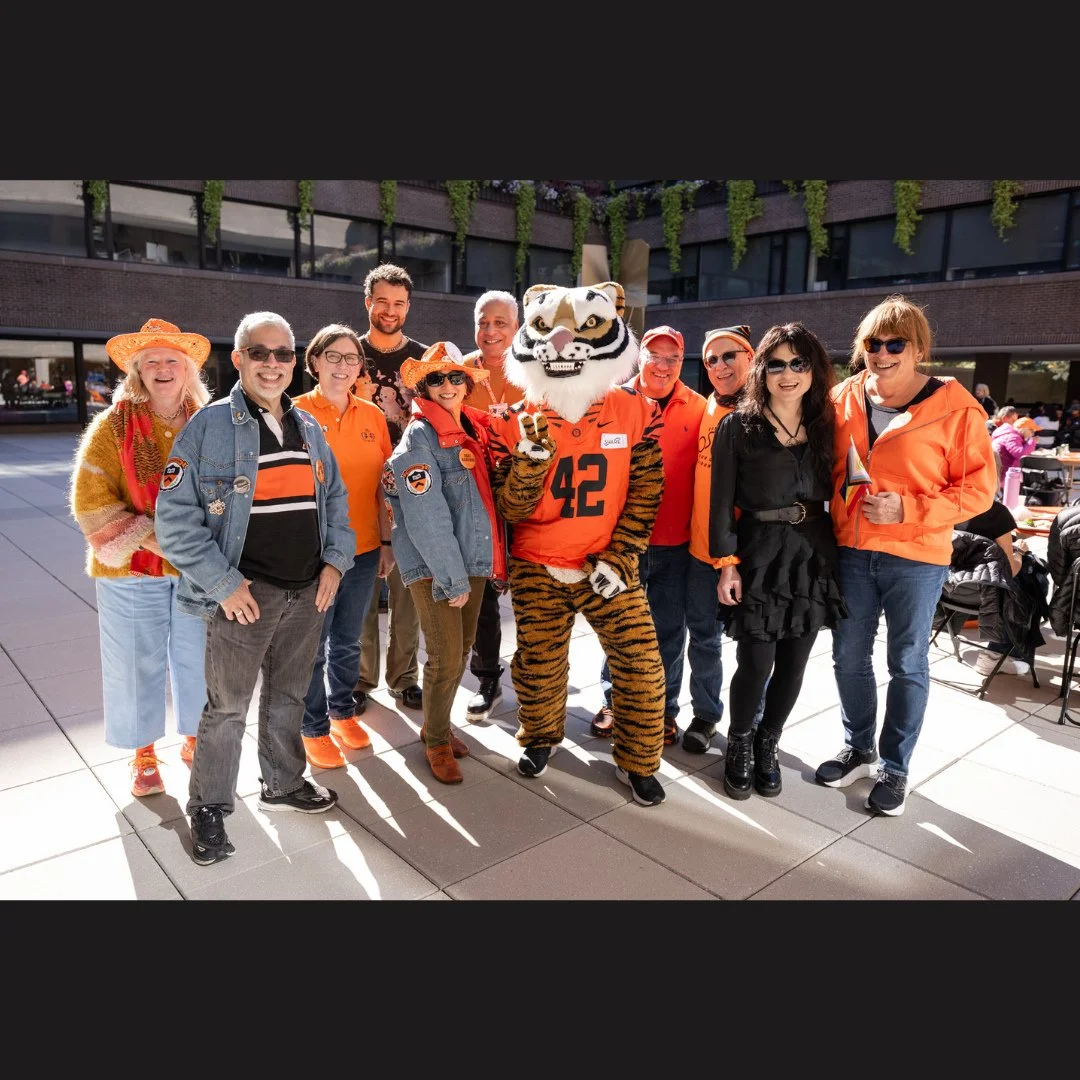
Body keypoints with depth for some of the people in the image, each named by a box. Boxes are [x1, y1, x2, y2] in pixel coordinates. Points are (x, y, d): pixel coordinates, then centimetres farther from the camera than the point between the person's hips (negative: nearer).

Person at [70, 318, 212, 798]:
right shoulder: (114, 425, -5)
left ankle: (193, 738, 34)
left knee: (197, 658, 13)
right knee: (138, 663, 8)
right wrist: (157, 539, -18)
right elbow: (91, 504, -10)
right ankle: (143, 756, 27)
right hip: (133, 571, -2)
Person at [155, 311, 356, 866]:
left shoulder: (309, 428, 9)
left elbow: (335, 498, 16)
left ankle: (283, 783, 38)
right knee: (227, 707, 5)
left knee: (288, 696, 19)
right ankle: (209, 807, 24)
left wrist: (335, 560, 3)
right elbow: (174, 516, -11)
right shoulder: (209, 425, -8)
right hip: (244, 593, -5)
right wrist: (223, 583, -15)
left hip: (309, 591, 5)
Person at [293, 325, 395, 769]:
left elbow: (382, 484, 10)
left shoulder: (373, 416, 6)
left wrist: (386, 541, 9)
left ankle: (343, 711, 36)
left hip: (364, 548, 4)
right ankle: (314, 728, 24)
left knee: (348, 640, 17)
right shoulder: (298, 412, -6)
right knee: (313, 646, 7)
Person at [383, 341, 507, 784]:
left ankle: (438, 726, 36)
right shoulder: (420, 437, -13)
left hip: (474, 561, 7)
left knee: (461, 650, 15)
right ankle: (436, 742, 19)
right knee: (446, 658, -4)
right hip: (433, 567, -7)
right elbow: (427, 518, -19)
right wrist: (452, 578, -18)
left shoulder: (476, 429, 8)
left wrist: (491, 561, 9)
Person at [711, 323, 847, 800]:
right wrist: (727, 562, -10)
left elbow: (833, 492, 10)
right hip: (758, 556, -3)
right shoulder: (738, 425, -3)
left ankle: (767, 745, 31)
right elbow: (722, 500, -5)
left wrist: (835, 551, 2)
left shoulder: (825, 426, 8)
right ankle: (740, 744, 24)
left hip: (813, 557, 4)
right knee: (755, 663, -3)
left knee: (793, 664, 9)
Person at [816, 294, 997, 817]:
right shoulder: (845, 399, 3)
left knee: (907, 664, 9)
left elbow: (979, 488, -9)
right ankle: (858, 748, 34)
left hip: (915, 557, -4)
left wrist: (908, 510, -20)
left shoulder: (954, 407, -9)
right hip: (851, 551, 4)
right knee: (849, 656, 13)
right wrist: (829, 527, 2)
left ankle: (895, 767, 26)